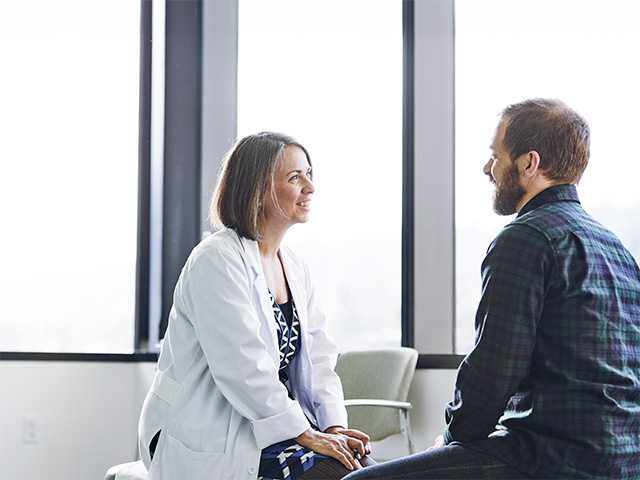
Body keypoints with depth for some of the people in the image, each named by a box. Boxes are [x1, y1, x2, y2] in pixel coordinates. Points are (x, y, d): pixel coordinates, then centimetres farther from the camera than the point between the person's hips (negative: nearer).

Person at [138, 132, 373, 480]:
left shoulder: (294, 268, 14)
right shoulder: (216, 260, -13)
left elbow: (318, 358, 9)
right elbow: (242, 368, -20)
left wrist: (333, 425, -6)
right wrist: (305, 434, -19)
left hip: (277, 424, 8)